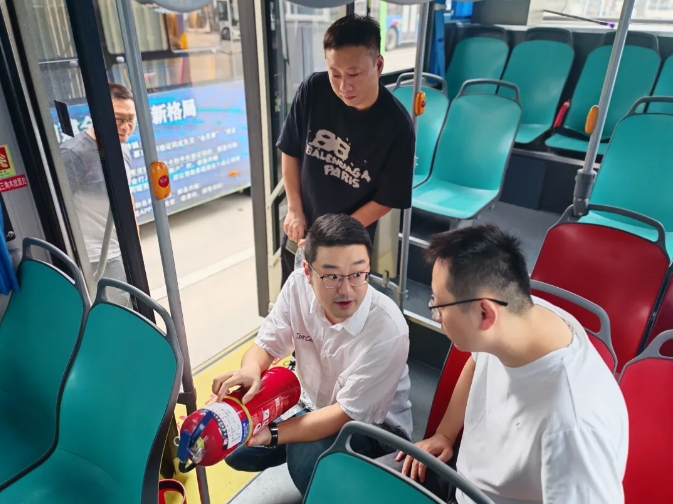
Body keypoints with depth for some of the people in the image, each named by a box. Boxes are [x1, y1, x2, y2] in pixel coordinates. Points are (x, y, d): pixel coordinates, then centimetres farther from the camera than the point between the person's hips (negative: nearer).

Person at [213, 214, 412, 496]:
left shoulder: (386, 330, -33)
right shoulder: (298, 286, -17)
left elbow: (348, 414, -27)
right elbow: (266, 346, -6)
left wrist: (271, 434, -33)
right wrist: (251, 370, -30)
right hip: (313, 407, 6)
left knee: (308, 459, -33)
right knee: (235, 447, -5)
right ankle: (304, 448, 17)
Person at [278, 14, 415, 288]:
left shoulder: (397, 125, -23)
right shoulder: (313, 90, -17)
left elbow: (387, 199, -15)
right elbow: (290, 151, -4)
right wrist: (294, 210, -6)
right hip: (300, 228, 3)